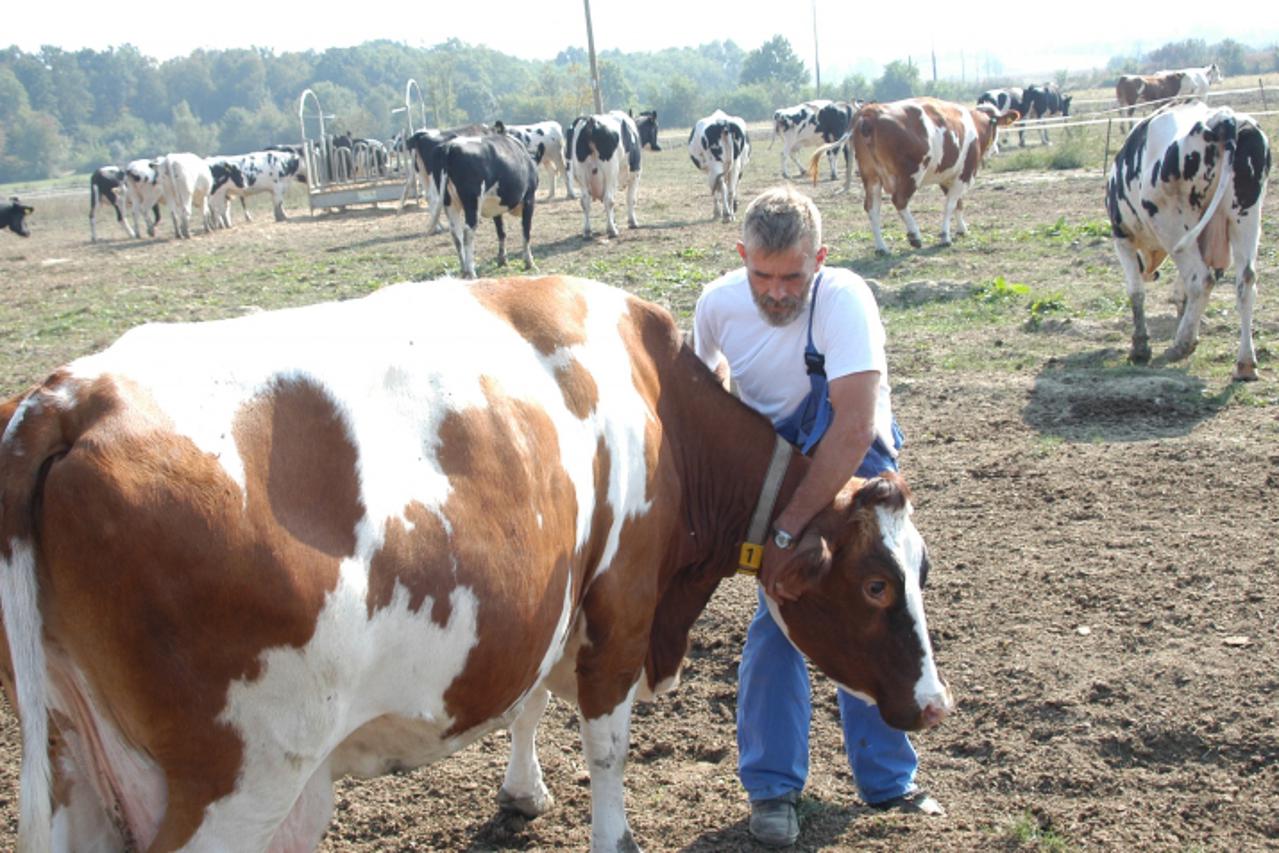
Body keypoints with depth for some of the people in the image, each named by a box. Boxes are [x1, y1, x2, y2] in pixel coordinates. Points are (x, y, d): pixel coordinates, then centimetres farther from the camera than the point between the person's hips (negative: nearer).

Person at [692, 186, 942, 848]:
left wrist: (789, 529, -38)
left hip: (856, 470, -2)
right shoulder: (718, 303, -16)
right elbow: (707, 378, 8)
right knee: (779, 616, -6)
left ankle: (887, 781, 23)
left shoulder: (844, 298, -30)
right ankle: (771, 788, 10)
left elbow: (854, 427, -38)